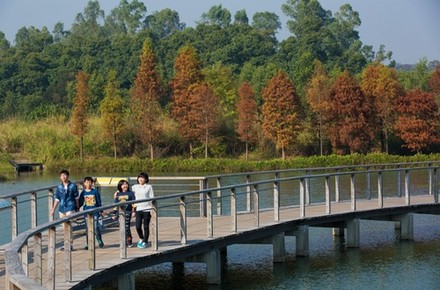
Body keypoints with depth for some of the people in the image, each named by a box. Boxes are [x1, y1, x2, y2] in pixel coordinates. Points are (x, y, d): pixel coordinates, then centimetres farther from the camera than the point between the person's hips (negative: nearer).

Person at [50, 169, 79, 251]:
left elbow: (76, 197, 5)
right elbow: (57, 199, 12)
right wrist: (53, 209, 10)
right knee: (64, 227, 9)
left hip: (70, 208, -4)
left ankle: (70, 244, -13)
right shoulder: (59, 187, 7)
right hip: (62, 208, 4)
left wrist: (77, 207, 9)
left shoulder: (73, 186, -2)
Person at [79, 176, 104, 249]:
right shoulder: (83, 192, 5)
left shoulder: (95, 191, -1)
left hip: (95, 212, -2)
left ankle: (100, 241, 8)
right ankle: (88, 244, 10)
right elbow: (80, 202, 12)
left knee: (96, 227, -8)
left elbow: (99, 202, 4)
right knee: (87, 228, 4)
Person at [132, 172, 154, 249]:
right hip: (138, 209, 3)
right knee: (138, 226, -1)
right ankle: (141, 239, 24)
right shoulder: (135, 187, 8)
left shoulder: (149, 187, 0)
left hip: (147, 209, -3)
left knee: (146, 227, 1)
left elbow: (152, 198, -1)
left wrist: (152, 209, -6)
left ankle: (145, 242, 12)